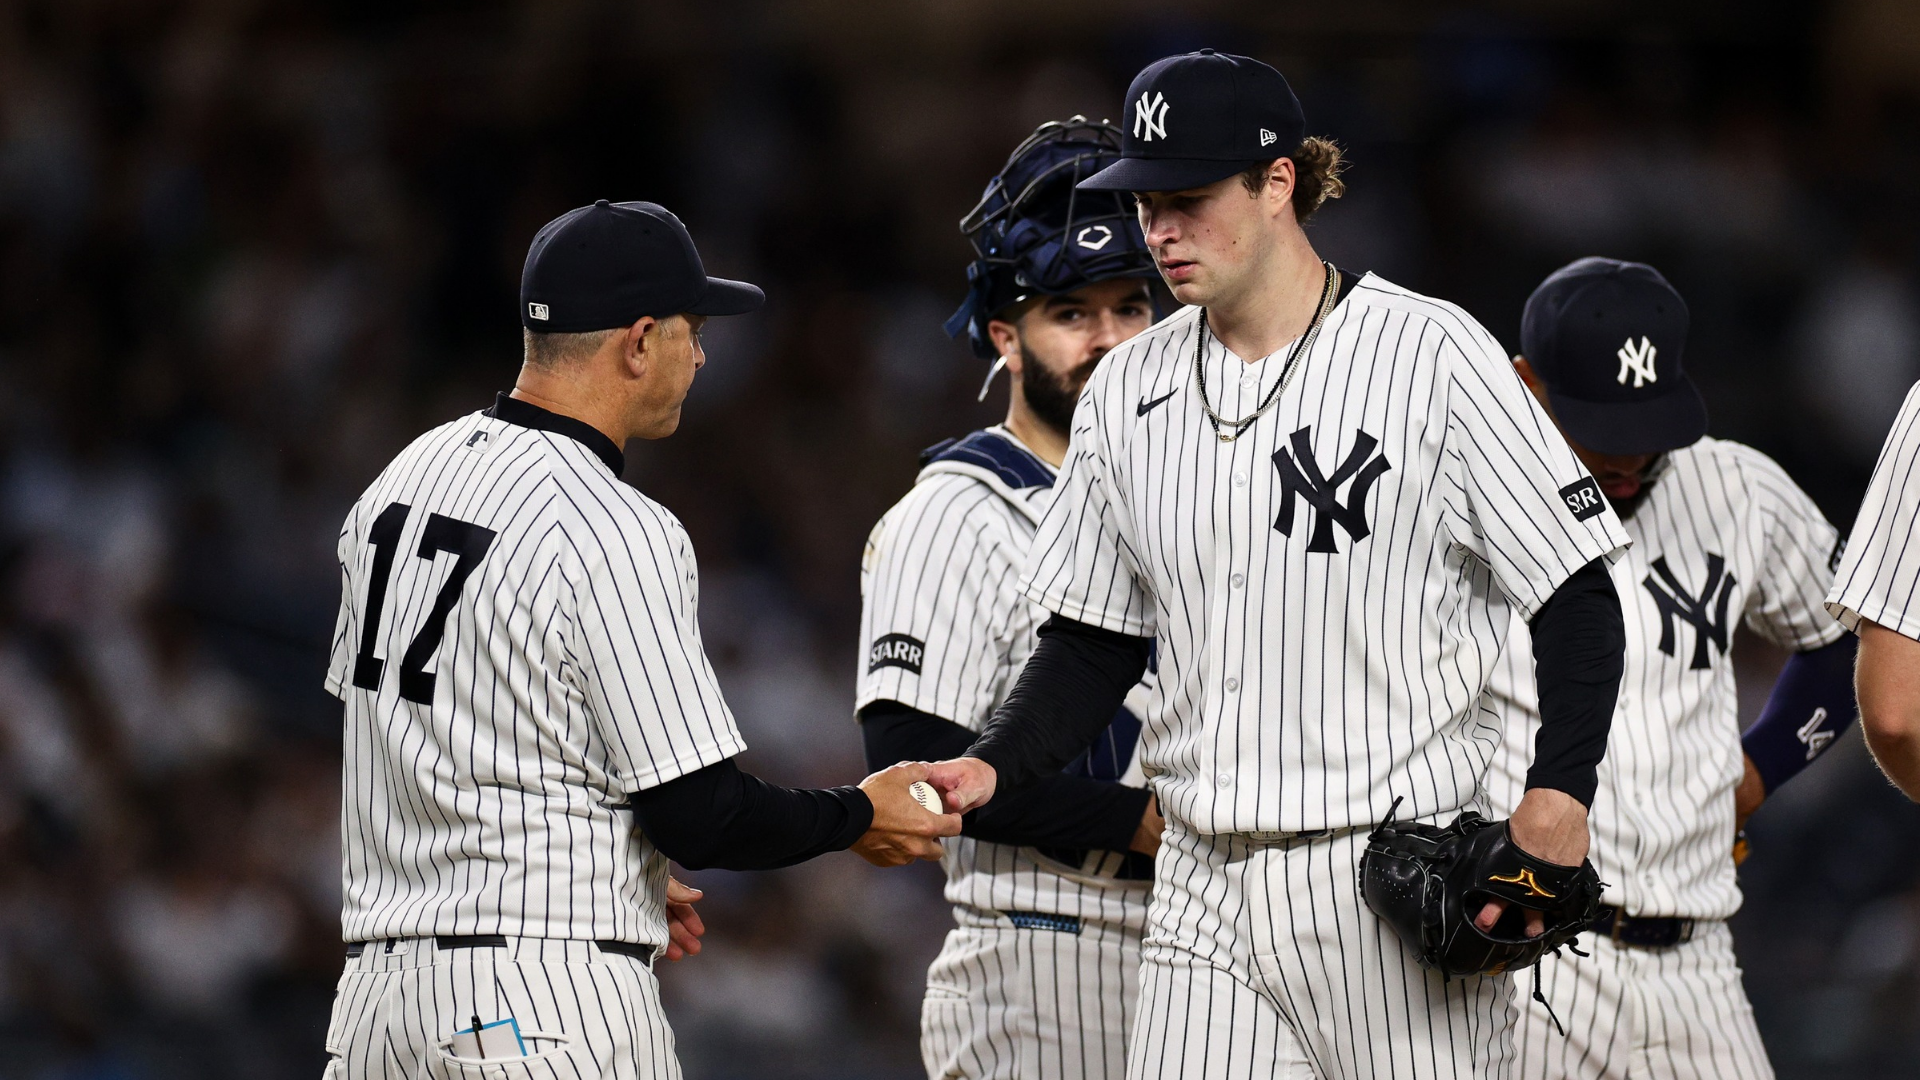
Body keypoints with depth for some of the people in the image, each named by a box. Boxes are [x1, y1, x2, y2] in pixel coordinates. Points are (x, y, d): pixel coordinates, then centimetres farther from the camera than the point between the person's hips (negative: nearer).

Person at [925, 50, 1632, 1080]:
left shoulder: (1431, 353, -5)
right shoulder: (1127, 389, 11)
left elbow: (1577, 600, -6)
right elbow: (1091, 644, 17)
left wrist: (1557, 798, -19)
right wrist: (990, 766, -2)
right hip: (1205, 892, 5)